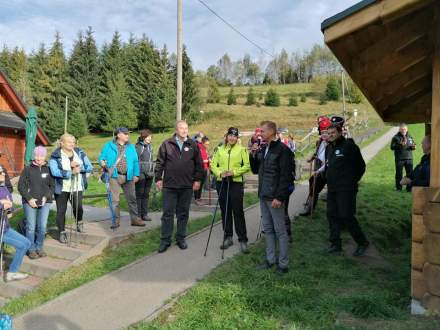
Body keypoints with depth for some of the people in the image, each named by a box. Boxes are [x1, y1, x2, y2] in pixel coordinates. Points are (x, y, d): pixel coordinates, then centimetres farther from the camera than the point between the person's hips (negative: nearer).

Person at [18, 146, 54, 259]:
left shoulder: (48, 169, 5)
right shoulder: (28, 169, 2)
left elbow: (52, 186, 9)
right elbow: (21, 185, 2)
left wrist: (46, 197, -6)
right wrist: (29, 198, -8)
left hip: (45, 202, 1)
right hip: (30, 202, -1)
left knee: (42, 226, -1)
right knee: (31, 227, 0)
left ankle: (39, 247, 18)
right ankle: (31, 249, 15)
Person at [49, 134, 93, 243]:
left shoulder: (80, 153, 5)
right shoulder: (55, 156, -6)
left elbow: (90, 167, -2)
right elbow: (55, 172, -20)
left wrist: (78, 166, -19)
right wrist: (72, 172, -24)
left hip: (77, 187, 2)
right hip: (61, 188, -2)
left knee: (78, 207, -4)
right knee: (61, 211, 5)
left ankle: (79, 222, 28)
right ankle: (62, 232, 20)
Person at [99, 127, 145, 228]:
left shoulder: (131, 147, 11)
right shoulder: (109, 146, 4)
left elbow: (135, 161, 8)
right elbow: (101, 157, 7)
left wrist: (136, 174, 0)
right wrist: (103, 163, -16)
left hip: (128, 177, 2)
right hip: (114, 176, -2)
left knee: (132, 198, 6)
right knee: (115, 200, 3)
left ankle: (135, 219, 16)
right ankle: (116, 220, 14)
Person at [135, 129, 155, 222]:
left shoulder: (150, 146, 14)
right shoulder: (138, 146, -8)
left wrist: (153, 171, 17)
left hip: (149, 173, 7)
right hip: (141, 173, -7)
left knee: (146, 194, 10)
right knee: (139, 194, 0)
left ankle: (144, 214, 17)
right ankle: (138, 215, 6)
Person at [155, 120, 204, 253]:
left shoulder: (193, 145, 5)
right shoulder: (167, 144, 2)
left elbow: (198, 164, 8)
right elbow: (159, 162, 4)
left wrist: (197, 179, 2)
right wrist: (158, 178, 0)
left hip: (187, 187, 1)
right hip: (169, 186, -1)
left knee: (183, 213, 11)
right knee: (167, 213, 3)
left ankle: (181, 238, 23)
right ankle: (165, 240, 14)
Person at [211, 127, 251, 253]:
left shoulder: (242, 149, 1)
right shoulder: (220, 150, 11)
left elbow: (247, 166, -5)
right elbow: (213, 164, 9)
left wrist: (234, 172, -15)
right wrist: (219, 173, -9)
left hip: (236, 183, -4)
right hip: (222, 183, 4)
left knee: (238, 212, -4)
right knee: (225, 211, 10)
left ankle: (243, 240, 5)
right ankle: (228, 237, 23)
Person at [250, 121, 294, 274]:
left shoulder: (282, 149, -12)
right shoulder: (262, 149, 13)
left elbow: (285, 175, -16)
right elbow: (255, 170, 18)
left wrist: (279, 197, -20)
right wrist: (253, 155, 2)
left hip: (275, 197, -8)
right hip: (263, 195, 8)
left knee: (280, 230, 0)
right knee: (268, 229, 14)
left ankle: (283, 264, 9)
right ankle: (270, 259, 26)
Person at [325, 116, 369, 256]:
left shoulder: (349, 146, -10)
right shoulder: (329, 148, 13)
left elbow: (361, 166, -6)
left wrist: (352, 181, -4)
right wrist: (329, 181, 15)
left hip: (346, 190, -8)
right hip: (332, 189, 8)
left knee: (346, 216, -7)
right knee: (332, 216, 9)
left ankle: (362, 242, 12)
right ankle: (336, 244, 20)